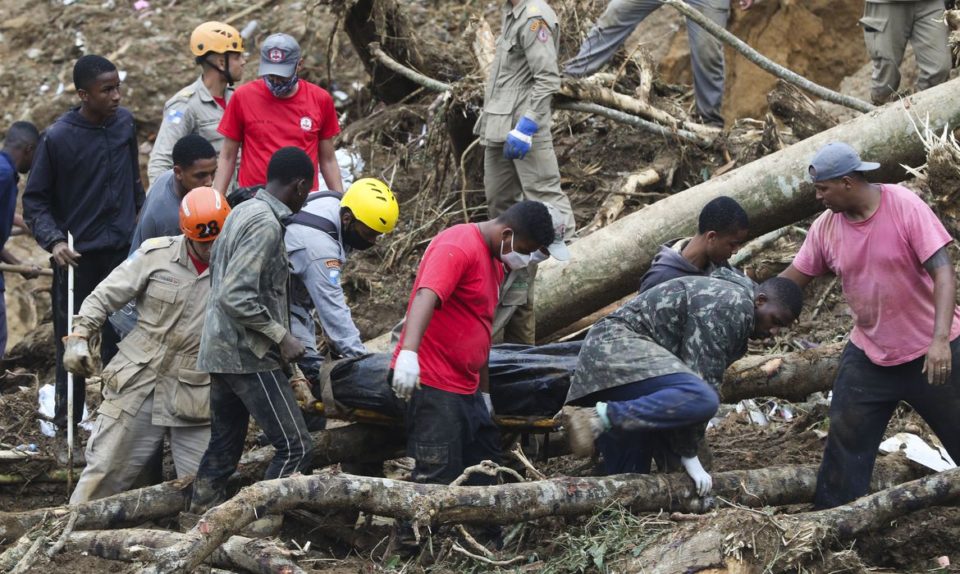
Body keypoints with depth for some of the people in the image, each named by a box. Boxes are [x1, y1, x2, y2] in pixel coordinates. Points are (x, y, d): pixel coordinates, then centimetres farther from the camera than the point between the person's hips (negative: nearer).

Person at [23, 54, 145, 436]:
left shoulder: (125, 123, 1)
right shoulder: (57, 139, -12)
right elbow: (35, 200, -6)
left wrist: (139, 214, 17)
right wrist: (53, 240, -18)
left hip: (122, 250, 4)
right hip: (77, 256, -4)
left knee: (120, 336, 6)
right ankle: (67, 418, 10)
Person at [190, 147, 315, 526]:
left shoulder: (242, 212, 12)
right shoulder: (266, 225, -17)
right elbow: (237, 297, -24)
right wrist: (281, 336, -16)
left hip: (220, 351, 10)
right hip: (249, 356, -10)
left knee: (223, 449, 14)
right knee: (294, 447, -8)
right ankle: (261, 528, -11)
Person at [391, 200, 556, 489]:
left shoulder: (495, 260, 17)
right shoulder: (458, 246, -14)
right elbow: (425, 296, -31)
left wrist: (484, 390, 25)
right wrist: (408, 352, -46)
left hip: (466, 389, 10)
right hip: (433, 386, -10)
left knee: (484, 473, 12)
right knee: (440, 479, -11)